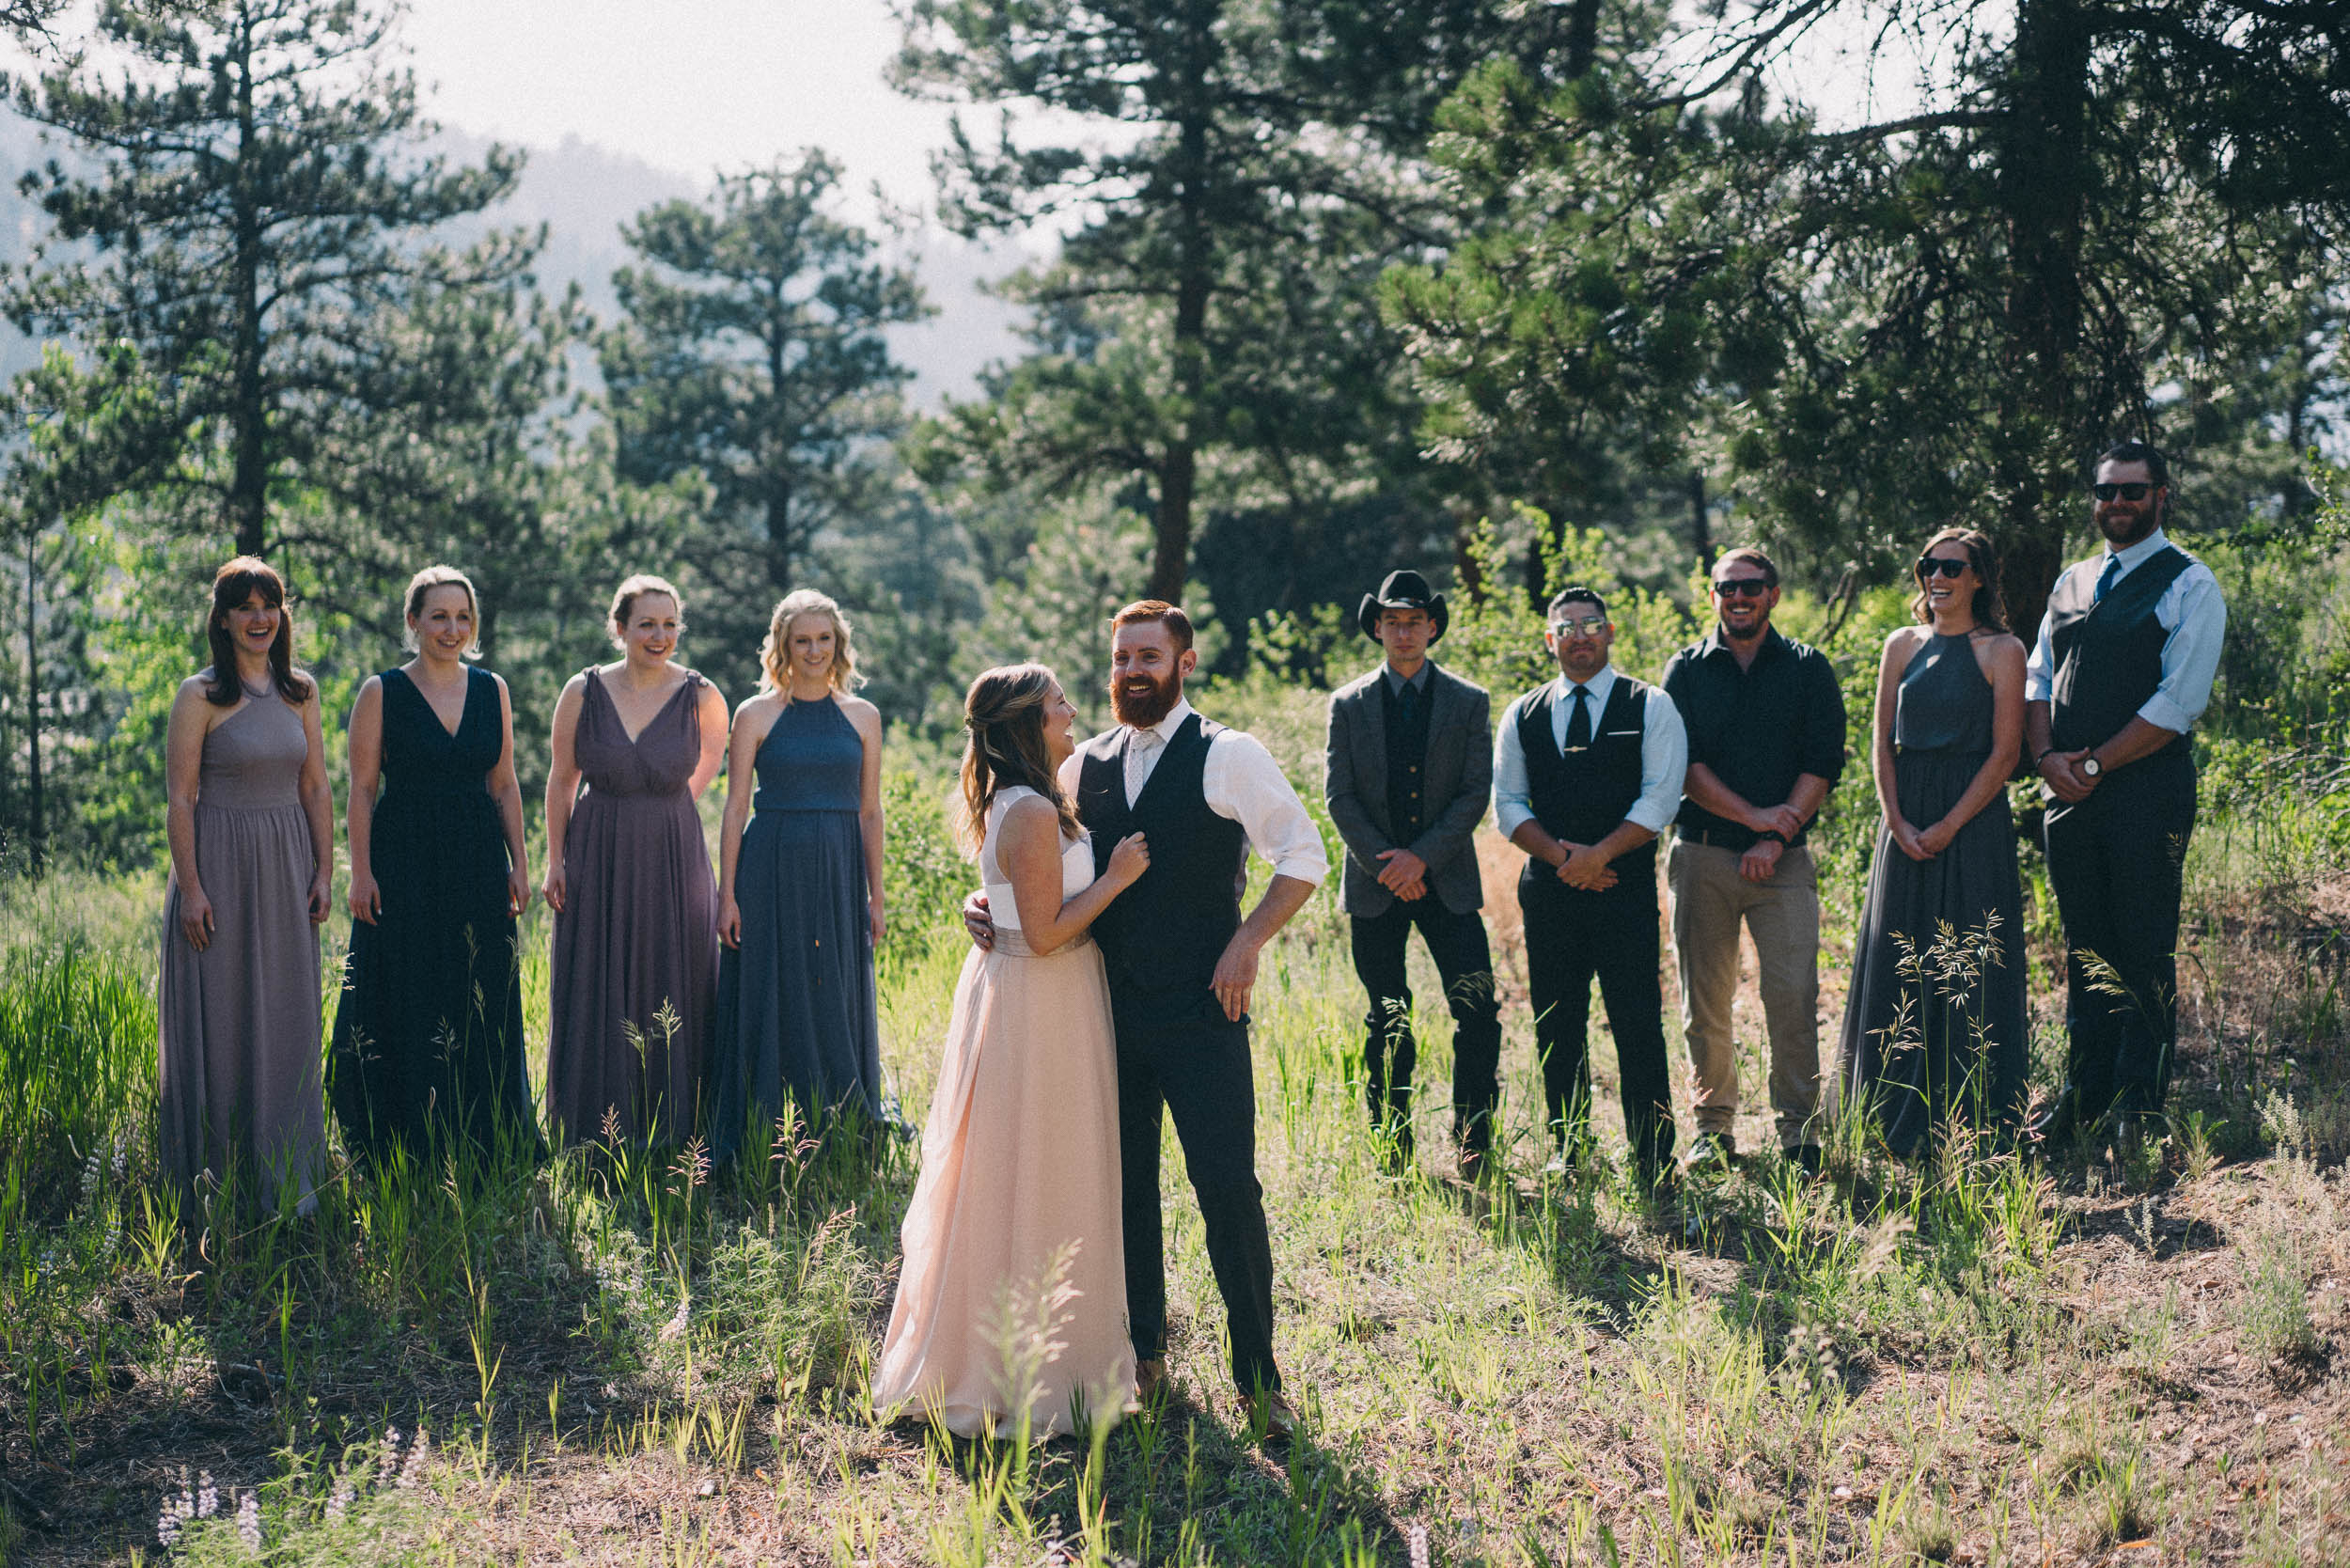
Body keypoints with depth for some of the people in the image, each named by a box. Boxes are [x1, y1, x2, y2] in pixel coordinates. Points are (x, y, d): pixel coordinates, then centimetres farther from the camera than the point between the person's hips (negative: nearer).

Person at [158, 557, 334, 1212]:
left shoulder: (300, 690, 7)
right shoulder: (200, 696, -6)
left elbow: (316, 788, 9)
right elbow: (179, 798, -8)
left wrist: (324, 871, 3)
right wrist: (190, 887, -13)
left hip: (287, 864, 4)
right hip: (220, 862, -4)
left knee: (287, 1016, 7)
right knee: (218, 1010, 1)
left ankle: (287, 1176, 15)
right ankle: (211, 1175, 12)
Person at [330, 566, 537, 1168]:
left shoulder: (492, 691, 8)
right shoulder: (382, 693, -1)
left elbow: (505, 784, 11)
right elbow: (362, 789, -3)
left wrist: (519, 864, 6)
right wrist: (361, 871, -9)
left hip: (480, 866, 3)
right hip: (405, 864, -3)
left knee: (484, 1011, 6)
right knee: (403, 1009, 0)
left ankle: (482, 1143, 16)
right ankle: (403, 1149, 8)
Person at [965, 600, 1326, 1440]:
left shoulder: (1228, 756, -4)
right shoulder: (1083, 766, 9)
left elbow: (1304, 855, -3)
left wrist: (1245, 944, -11)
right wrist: (985, 901, 1)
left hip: (1200, 1010, -5)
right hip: (1110, 1009, 5)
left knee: (1228, 1189, -5)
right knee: (1124, 1185, 12)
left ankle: (1258, 1376, 7)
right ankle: (1143, 1353, 27)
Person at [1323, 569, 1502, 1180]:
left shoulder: (1469, 702, 4)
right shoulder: (1348, 704, 6)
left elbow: (1475, 793, -2)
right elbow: (1339, 796, 1)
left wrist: (1422, 857, -13)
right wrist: (1386, 862, -10)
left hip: (1447, 878, 0)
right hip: (1374, 881, 1)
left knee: (1478, 1013, -8)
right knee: (1387, 1022, 7)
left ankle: (1473, 1146, 2)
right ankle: (1392, 1149, 15)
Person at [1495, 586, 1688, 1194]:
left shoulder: (1650, 706, 4)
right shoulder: (1522, 716, 12)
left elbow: (1660, 798, -4)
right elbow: (1509, 805, 8)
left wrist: (1598, 855, -12)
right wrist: (1562, 855, -7)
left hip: (1626, 886, -3)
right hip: (1548, 889, 3)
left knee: (1639, 1028, -5)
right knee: (1556, 1029, 6)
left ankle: (1654, 1166, 0)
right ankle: (1567, 1152, 16)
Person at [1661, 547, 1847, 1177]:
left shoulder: (1809, 669, 8)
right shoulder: (1685, 670, 9)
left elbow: (1824, 762, 1)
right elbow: (1679, 763, -2)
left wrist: (1776, 836, -10)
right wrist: (1753, 815, -12)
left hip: (1782, 860, -1)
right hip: (1702, 853, 1)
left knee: (1793, 994, -9)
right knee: (1704, 998, 3)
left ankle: (1798, 1131, -1)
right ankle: (1714, 1126, 13)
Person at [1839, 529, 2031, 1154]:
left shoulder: (2001, 651, -2)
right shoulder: (1903, 645, 11)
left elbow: (2005, 753, -7)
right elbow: (1883, 742, 8)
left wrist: (1947, 827, -13)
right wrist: (1899, 823, -6)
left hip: (1974, 821, -4)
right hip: (1906, 823, 4)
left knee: (1969, 970, -2)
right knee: (1897, 968, 5)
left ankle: (1974, 1124, 5)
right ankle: (1902, 1130, 14)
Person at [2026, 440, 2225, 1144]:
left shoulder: (2189, 585, -3)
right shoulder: (2071, 582, 17)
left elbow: (2180, 701, -11)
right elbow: (2037, 679, 15)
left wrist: (2095, 764, -13)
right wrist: (2047, 756, -3)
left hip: (2147, 788, -6)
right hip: (2070, 792, 6)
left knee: (2144, 953, -3)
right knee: (2084, 949, 10)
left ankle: (2139, 1105, 3)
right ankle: (2082, 1095, 17)